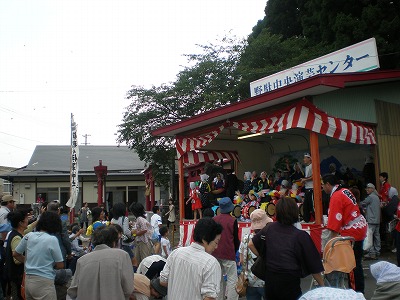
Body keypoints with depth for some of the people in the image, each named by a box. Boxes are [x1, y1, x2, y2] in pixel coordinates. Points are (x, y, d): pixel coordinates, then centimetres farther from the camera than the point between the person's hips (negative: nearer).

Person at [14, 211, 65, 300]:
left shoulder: (28, 236, 0)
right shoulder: (52, 239, -15)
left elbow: (16, 254, 16)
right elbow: (60, 265, -10)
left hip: (28, 279, 6)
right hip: (44, 282, -6)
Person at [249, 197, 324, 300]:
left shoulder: (269, 228, -1)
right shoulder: (301, 236, -11)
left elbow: (251, 244, 8)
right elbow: (314, 267, -6)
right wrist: (322, 285, 5)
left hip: (270, 280, 4)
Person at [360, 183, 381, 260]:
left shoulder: (370, 197, -11)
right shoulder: (377, 197, 17)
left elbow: (362, 204, -5)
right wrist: (366, 208, 14)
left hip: (371, 220, -10)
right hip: (377, 220, 10)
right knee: (376, 235, 13)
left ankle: (372, 253, -14)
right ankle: (377, 252, 19)